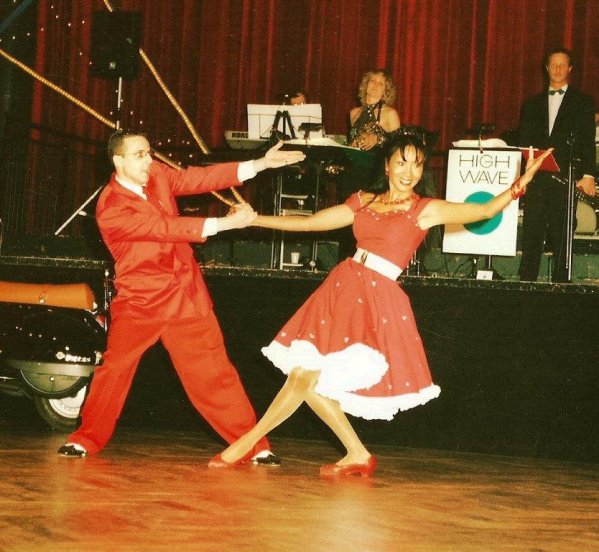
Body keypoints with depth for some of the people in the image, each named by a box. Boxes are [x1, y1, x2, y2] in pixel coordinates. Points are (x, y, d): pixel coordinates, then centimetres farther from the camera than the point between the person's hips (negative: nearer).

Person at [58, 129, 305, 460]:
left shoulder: (157, 175, 1)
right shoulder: (110, 209, -19)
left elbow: (200, 179, -2)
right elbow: (165, 228, -25)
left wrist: (261, 164, -10)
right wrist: (226, 222, -27)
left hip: (186, 294, 4)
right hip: (139, 301, -4)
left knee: (214, 370, 2)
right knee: (114, 368, 0)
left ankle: (254, 445, 2)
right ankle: (87, 439, 18)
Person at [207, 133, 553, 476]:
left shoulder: (426, 210, 0)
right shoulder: (363, 202, 13)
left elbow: (487, 210, -7)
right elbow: (307, 223, 19)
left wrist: (522, 182, -22)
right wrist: (254, 219, 18)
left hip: (376, 297, -6)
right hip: (341, 286, 6)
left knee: (305, 378, -9)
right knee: (304, 379, 4)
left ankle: (248, 443, 6)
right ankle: (358, 456, 15)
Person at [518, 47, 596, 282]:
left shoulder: (583, 102, 8)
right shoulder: (532, 104, 18)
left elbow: (588, 141, 0)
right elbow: (523, 142, 15)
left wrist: (588, 175, -11)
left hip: (566, 177, -3)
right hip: (536, 178, 3)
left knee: (562, 236, -2)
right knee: (531, 234, -1)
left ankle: (560, 282, 2)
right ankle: (525, 281, 2)